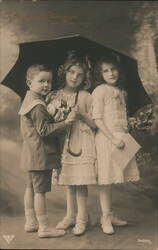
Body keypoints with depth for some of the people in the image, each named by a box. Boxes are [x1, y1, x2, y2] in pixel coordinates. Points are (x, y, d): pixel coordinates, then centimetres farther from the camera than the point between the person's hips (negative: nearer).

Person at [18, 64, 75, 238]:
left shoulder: (28, 101, 13)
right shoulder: (38, 106, -19)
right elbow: (44, 130, -22)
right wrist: (65, 123, -22)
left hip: (30, 154, 11)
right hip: (41, 155, -11)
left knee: (31, 188, 16)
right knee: (40, 191, -3)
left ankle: (31, 222, 28)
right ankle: (43, 227, 7)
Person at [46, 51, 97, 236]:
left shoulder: (86, 97, -3)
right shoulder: (55, 96, 7)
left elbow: (94, 124, -3)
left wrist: (82, 115, -18)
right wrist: (56, 119, -9)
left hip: (82, 143, -4)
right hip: (64, 143, 4)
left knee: (81, 182, -2)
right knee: (69, 182, 13)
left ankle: (82, 218, 12)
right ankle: (70, 216, 26)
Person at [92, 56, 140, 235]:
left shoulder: (122, 92, 15)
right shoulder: (100, 91, -7)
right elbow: (97, 119, -13)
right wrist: (113, 138, -17)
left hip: (120, 138, 7)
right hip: (106, 138, -6)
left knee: (112, 178, 12)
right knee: (106, 180, -2)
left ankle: (109, 216, 23)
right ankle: (105, 218, 10)